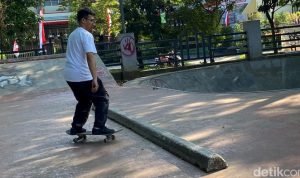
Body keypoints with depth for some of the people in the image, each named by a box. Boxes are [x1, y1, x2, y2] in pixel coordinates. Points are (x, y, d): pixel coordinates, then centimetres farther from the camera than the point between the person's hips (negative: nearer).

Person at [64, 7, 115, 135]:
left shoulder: (73, 34, 19)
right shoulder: (86, 35, -11)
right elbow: (90, 56, -23)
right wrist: (94, 78, -29)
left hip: (70, 75, 9)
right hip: (83, 76, -9)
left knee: (84, 101, 24)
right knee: (102, 98, 3)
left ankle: (76, 127, 23)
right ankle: (99, 128, -1)